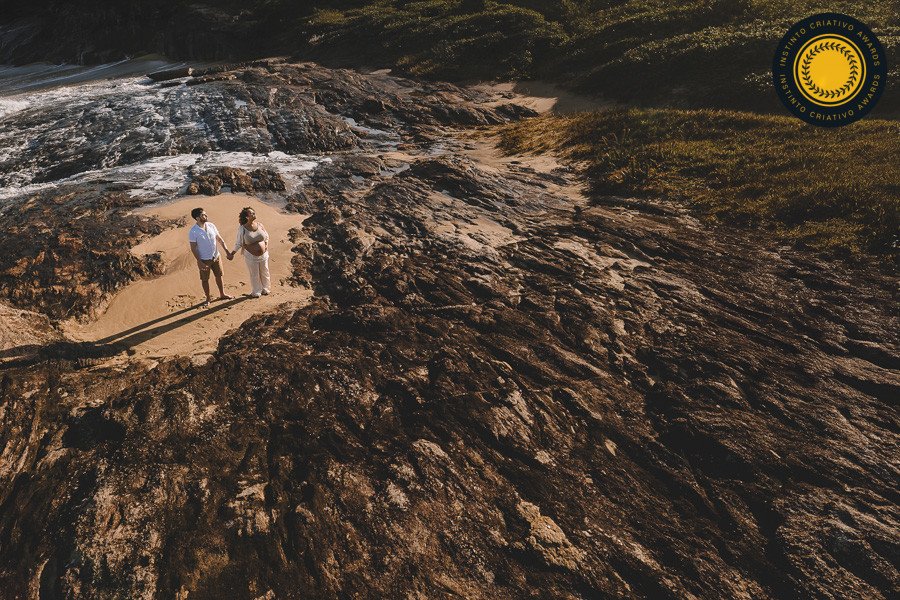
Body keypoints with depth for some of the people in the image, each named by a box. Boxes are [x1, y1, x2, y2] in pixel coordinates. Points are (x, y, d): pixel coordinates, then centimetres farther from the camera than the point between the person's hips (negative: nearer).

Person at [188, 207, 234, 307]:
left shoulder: (211, 226, -5)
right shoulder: (193, 232, -20)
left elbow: (220, 239, 4)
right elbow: (193, 248, -16)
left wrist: (227, 251, 2)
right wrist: (199, 262, -20)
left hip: (216, 256, 5)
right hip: (204, 260, -5)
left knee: (219, 276, 18)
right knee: (205, 279, 10)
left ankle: (222, 294, 36)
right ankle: (208, 298, 27)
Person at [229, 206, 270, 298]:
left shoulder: (259, 225, -5)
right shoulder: (242, 229, -15)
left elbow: (266, 236, 11)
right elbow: (238, 243, -6)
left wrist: (266, 245, -2)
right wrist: (232, 254, -11)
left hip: (263, 255, 3)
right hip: (251, 256, -3)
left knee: (265, 273, 17)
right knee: (254, 275, 12)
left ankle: (265, 289, 41)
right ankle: (256, 292, 34)